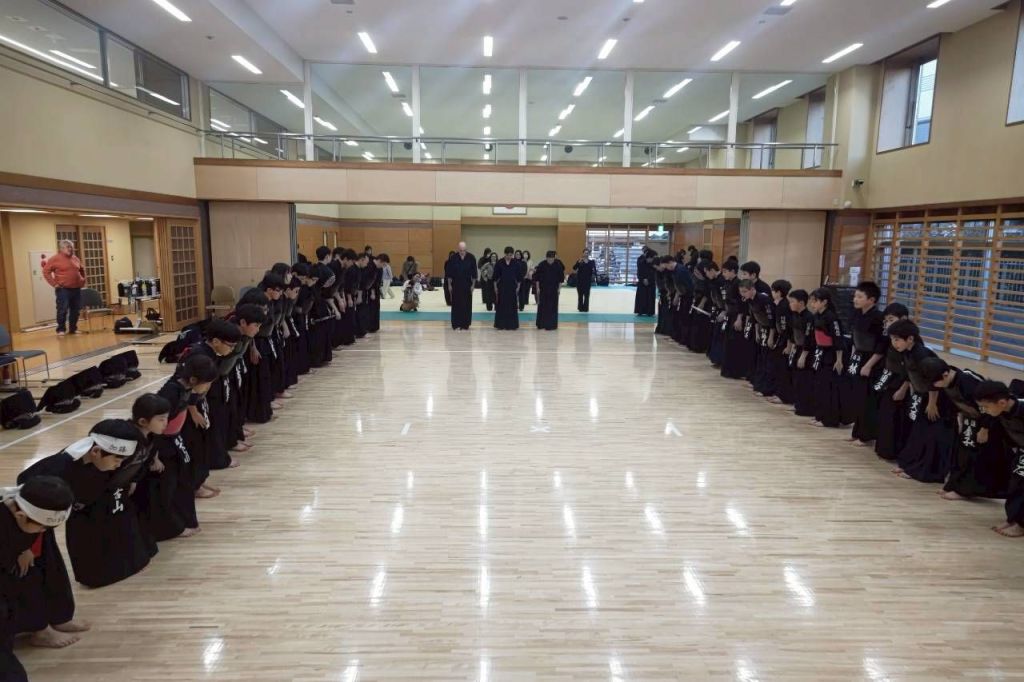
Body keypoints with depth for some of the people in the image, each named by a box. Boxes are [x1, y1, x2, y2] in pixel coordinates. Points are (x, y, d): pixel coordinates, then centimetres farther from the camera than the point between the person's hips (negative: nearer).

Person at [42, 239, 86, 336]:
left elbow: (82, 269, 29)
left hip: (76, 289, 5)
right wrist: (54, 283, -10)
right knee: (62, 310, -5)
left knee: (75, 310, 8)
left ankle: (73, 328, 18)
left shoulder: (75, 258, 13)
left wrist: (83, 280, 19)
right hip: (63, 289, -5)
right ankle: (61, 329, 3)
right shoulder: (55, 258, -5)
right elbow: (46, 271, -6)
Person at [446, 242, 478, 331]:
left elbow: (474, 273, 1)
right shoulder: (453, 258, -6)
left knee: (467, 305, 5)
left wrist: (473, 285, -1)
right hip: (456, 285, -1)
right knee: (456, 305, -2)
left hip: (467, 285, 1)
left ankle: (466, 324, 15)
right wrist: (449, 285, -1)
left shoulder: (471, 258, -4)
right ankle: (456, 324, 2)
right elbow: (449, 273, -1)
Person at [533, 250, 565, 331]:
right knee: (542, 306, 4)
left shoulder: (558, 265, -6)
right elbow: (537, 277, -2)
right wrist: (537, 288, -4)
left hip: (554, 289, 0)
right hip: (543, 288, 0)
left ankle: (551, 325, 6)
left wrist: (559, 288, -1)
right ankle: (541, 324, 15)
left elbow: (561, 277, 1)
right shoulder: (541, 265, -8)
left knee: (552, 307, 0)